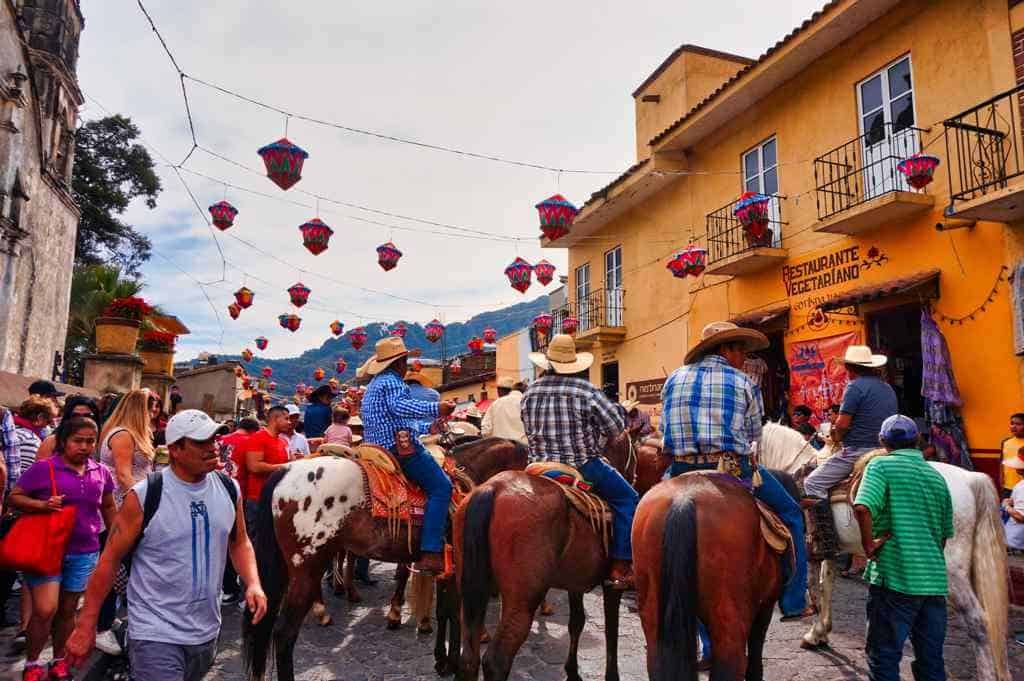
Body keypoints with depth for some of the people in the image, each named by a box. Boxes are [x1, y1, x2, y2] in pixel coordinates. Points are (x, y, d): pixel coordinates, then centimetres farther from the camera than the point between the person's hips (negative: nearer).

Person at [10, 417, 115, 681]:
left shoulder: (101, 472, 2)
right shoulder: (43, 468, -9)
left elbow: (108, 507, 14)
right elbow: (14, 497, -3)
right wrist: (43, 505, -21)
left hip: (84, 553, 3)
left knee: (67, 610, 13)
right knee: (45, 610, -8)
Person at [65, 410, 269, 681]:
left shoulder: (229, 489, -2)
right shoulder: (145, 496, -15)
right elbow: (110, 559, -9)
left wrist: (253, 583, -6)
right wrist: (86, 626, -7)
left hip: (207, 631, 5)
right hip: (156, 634, -5)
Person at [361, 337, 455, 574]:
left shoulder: (374, 385, 25)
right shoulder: (392, 381, -6)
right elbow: (400, 406, -27)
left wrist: (428, 427, 33)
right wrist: (435, 409, -33)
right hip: (401, 448, -11)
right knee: (441, 487, -15)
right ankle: (430, 553, -25)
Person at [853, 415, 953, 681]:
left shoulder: (881, 466, -7)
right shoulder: (938, 477, 12)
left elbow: (862, 508, -25)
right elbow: (945, 535, 17)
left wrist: (869, 545, -13)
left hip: (894, 579, -6)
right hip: (936, 581, 6)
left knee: (884, 658, 6)